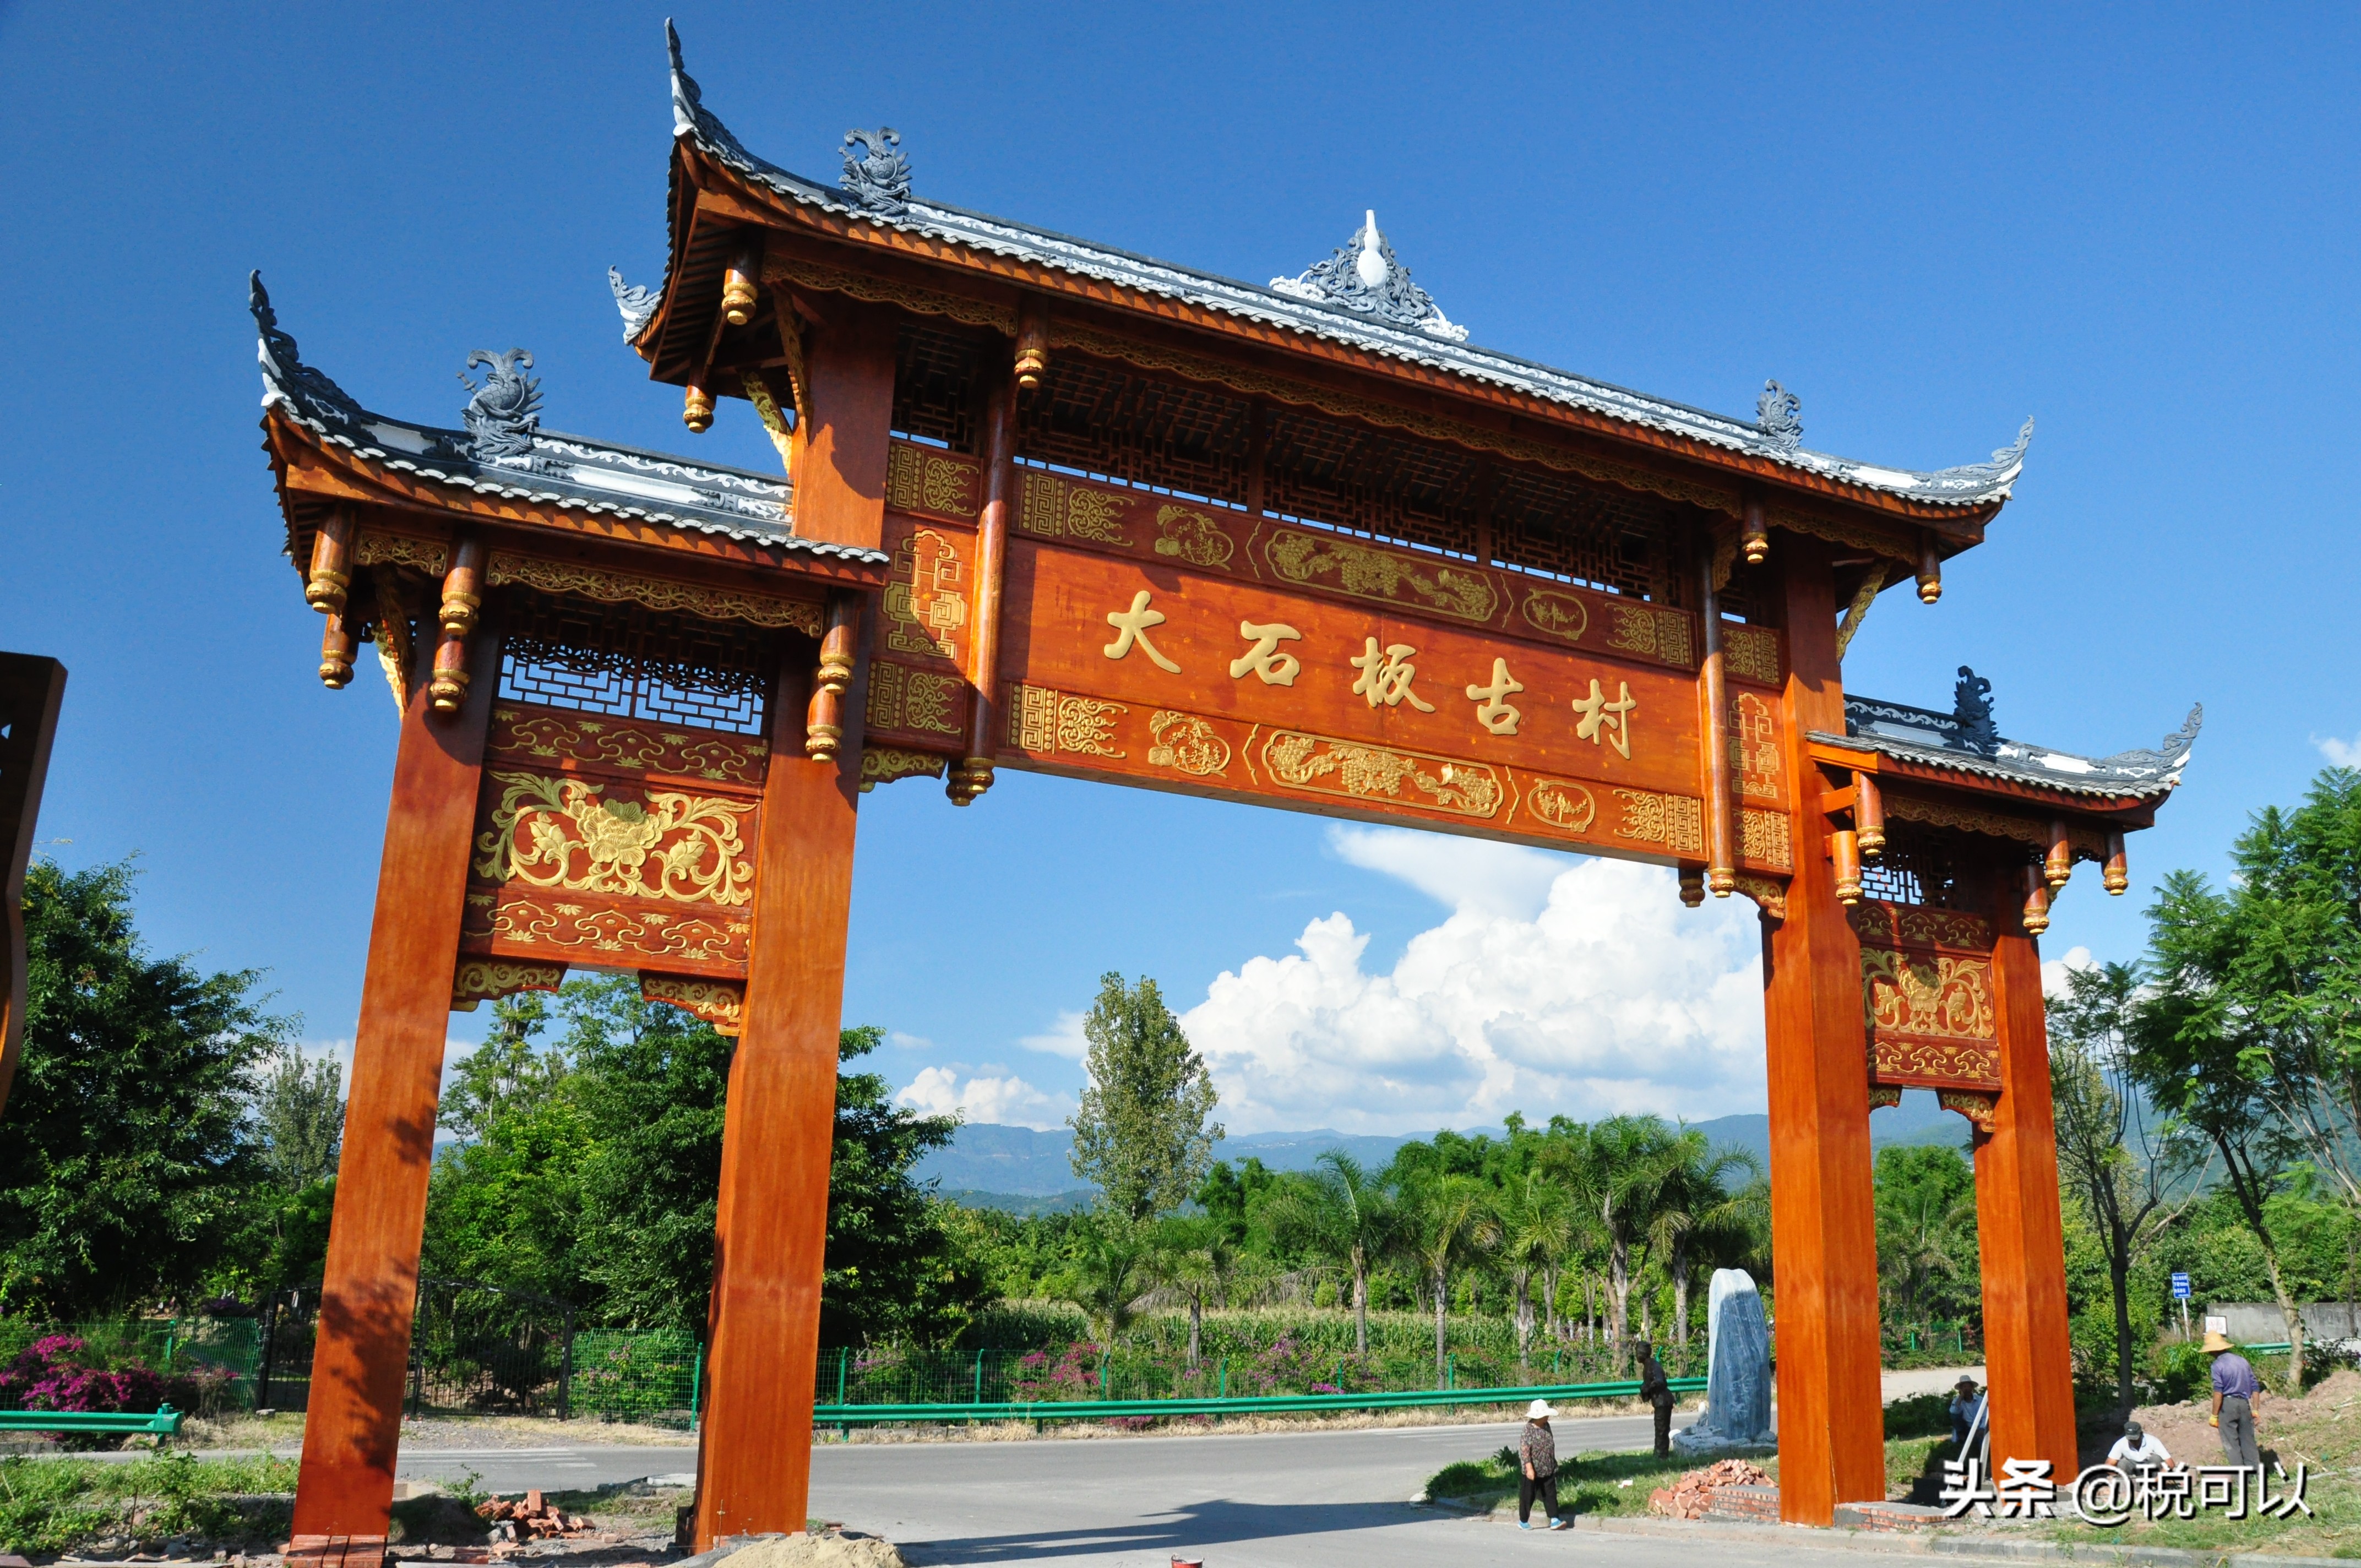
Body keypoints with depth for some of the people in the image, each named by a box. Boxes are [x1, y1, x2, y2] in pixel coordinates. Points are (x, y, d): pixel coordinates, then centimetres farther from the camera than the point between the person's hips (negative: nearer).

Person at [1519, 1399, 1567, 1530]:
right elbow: (1524, 1450, -22)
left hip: (1548, 1470, 6)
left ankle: (1554, 1520, 7)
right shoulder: (1529, 1429, -19)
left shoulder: (1546, 1426, 4)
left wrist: (1553, 1464, 20)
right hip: (1532, 1471, -6)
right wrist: (1529, 1469, -25)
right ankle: (1523, 1522, 18)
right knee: (1527, 1496, 5)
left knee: (1550, 1494, 5)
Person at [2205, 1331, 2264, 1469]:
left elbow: (2218, 1393, -14)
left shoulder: (2218, 1365, -10)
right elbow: (2255, 1387, 12)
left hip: (2228, 1405, -6)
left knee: (2231, 1444, 0)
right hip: (2244, 1404, 6)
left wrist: (2214, 1415, -9)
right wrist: (2255, 1410, 18)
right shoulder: (2243, 1361, 10)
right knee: (2248, 1441, 12)